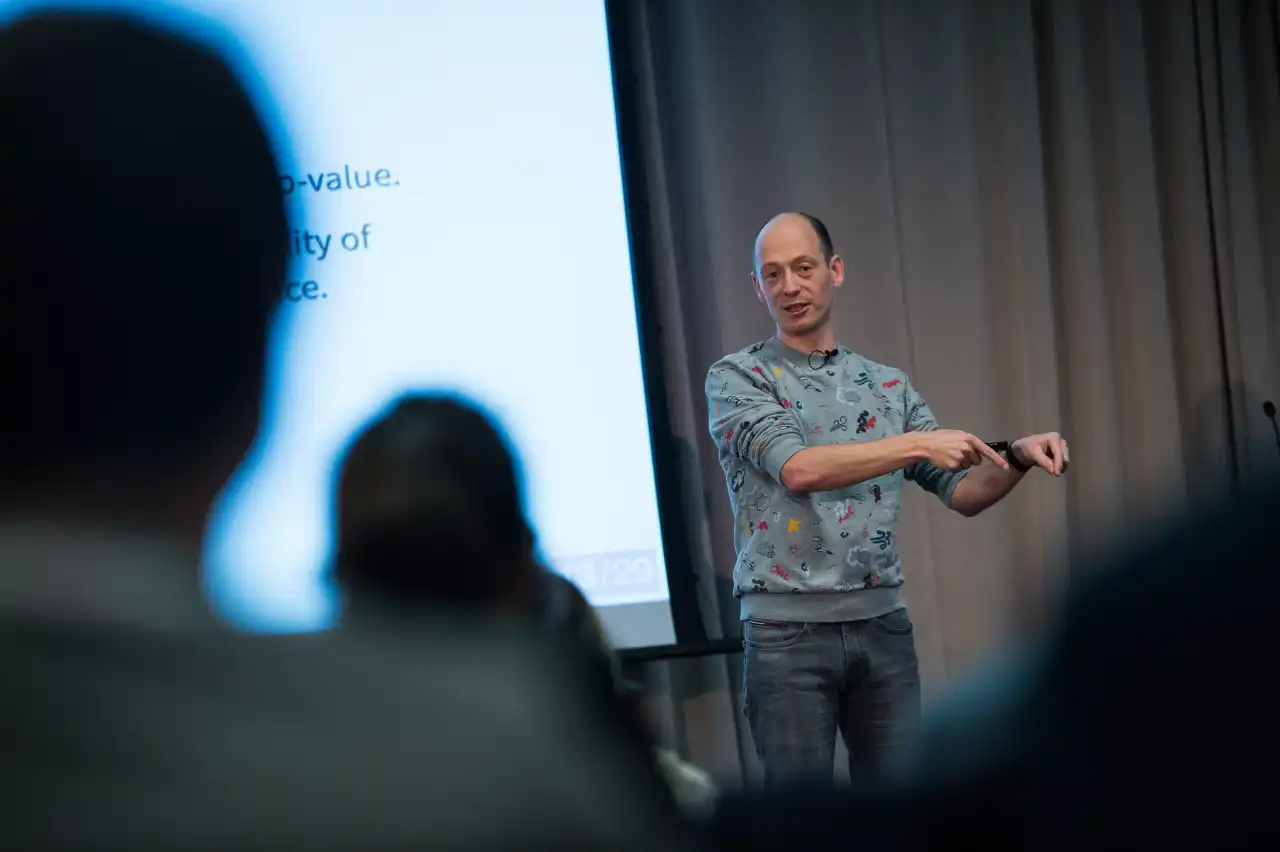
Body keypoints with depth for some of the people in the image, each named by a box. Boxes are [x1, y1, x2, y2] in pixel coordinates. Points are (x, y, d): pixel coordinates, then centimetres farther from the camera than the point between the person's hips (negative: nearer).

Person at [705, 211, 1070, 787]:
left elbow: (963, 492, 10)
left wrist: (1018, 457, -10)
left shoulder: (889, 386, 12)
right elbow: (798, 469, -18)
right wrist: (917, 444, -22)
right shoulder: (737, 378, -1)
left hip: (883, 624, 4)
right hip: (788, 630, -4)